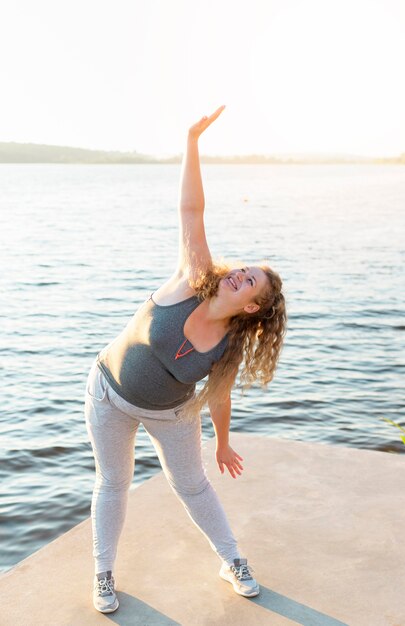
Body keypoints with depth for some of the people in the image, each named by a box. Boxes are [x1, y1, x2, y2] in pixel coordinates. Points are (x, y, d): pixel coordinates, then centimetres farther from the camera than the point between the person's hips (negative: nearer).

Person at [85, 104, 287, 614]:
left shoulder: (231, 347, -19)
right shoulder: (193, 281, -25)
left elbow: (218, 399, -2)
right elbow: (191, 212, -32)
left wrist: (223, 445, 8)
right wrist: (193, 140, -36)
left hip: (169, 413, 1)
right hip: (110, 393, -1)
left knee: (192, 485, 12)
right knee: (113, 484, 10)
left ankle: (232, 562, 35)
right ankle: (104, 575, 30)